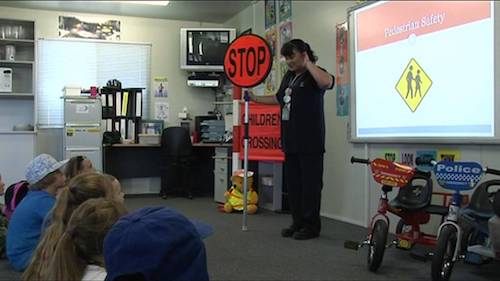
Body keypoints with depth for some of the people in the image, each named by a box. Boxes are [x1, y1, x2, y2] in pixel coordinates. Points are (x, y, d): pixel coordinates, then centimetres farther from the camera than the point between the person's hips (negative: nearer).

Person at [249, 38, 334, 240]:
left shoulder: (313, 75, -8)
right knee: (292, 183, 12)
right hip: (291, 141, 8)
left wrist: (308, 64, -21)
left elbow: (327, 82, -33)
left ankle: (312, 225, 10)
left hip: (310, 142, -8)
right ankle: (298, 222, 23)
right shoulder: (289, 76, 16)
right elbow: (279, 99, 30)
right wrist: (255, 99, 26)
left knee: (310, 184, 0)